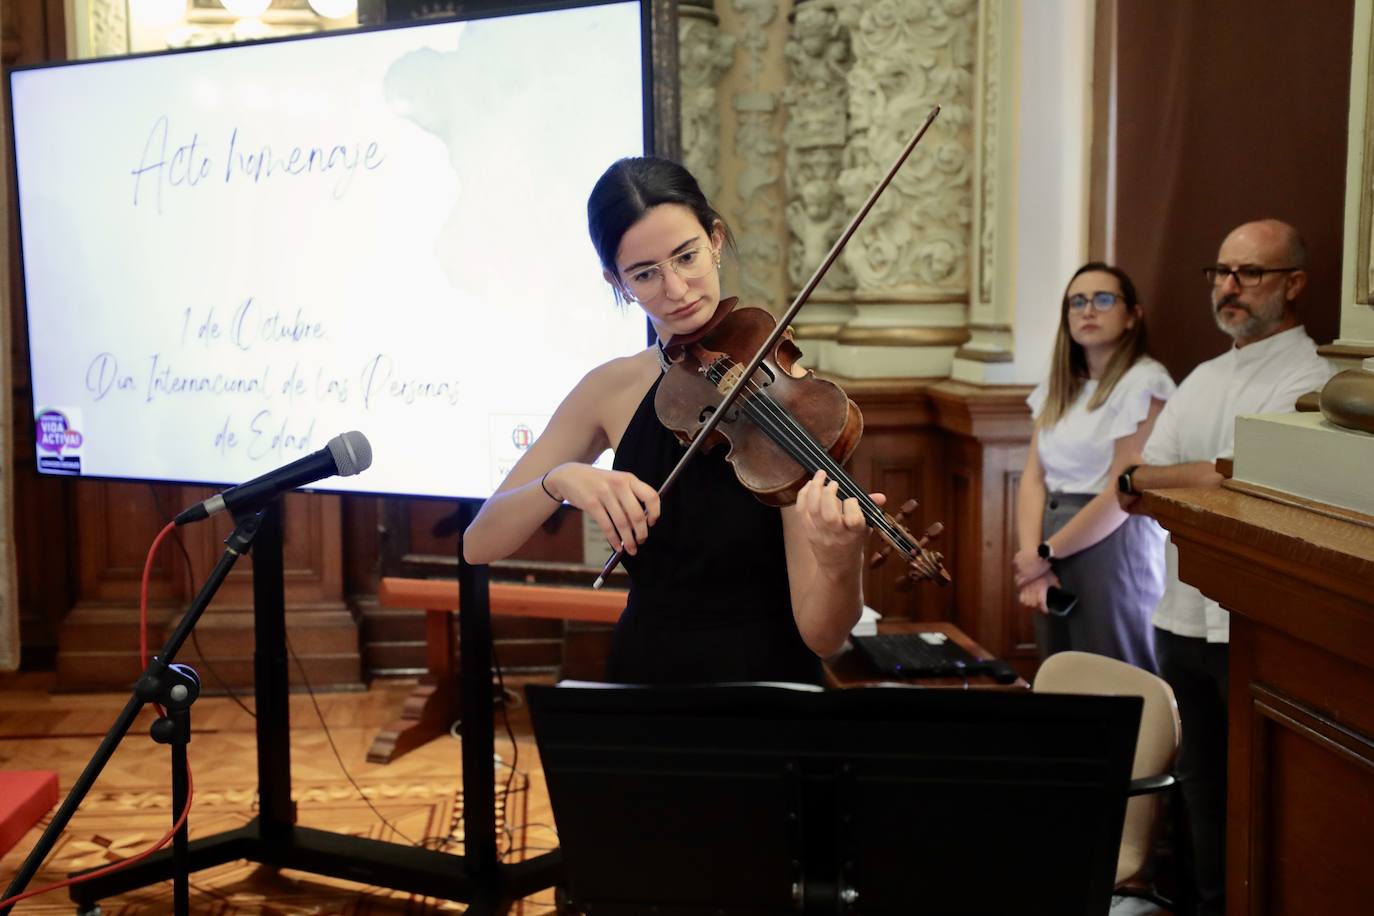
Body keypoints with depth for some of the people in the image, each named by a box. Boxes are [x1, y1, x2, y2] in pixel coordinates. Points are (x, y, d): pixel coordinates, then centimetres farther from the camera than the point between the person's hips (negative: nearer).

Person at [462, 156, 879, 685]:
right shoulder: (613, 391, 1)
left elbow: (821, 636, -15)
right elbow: (480, 544, -2)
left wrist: (839, 566, -36)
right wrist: (559, 481, -19)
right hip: (642, 679, 4)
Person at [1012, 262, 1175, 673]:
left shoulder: (1145, 381, -10)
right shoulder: (1058, 386, 12)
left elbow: (1123, 493, -17)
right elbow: (1033, 477, 5)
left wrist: (1045, 552, -11)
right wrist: (1033, 560, -9)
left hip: (1115, 551, -7)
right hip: (1053, 554, 7)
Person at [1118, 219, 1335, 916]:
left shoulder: (1309, 381, -9)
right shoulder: (1203, 380, 14)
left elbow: (1233, 480, -20)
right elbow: (1136, 497, 9)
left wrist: (1144, 479, -7)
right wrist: (1206, 484, -11)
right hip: (1184, 618, 7)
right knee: (1202, 786, 17)